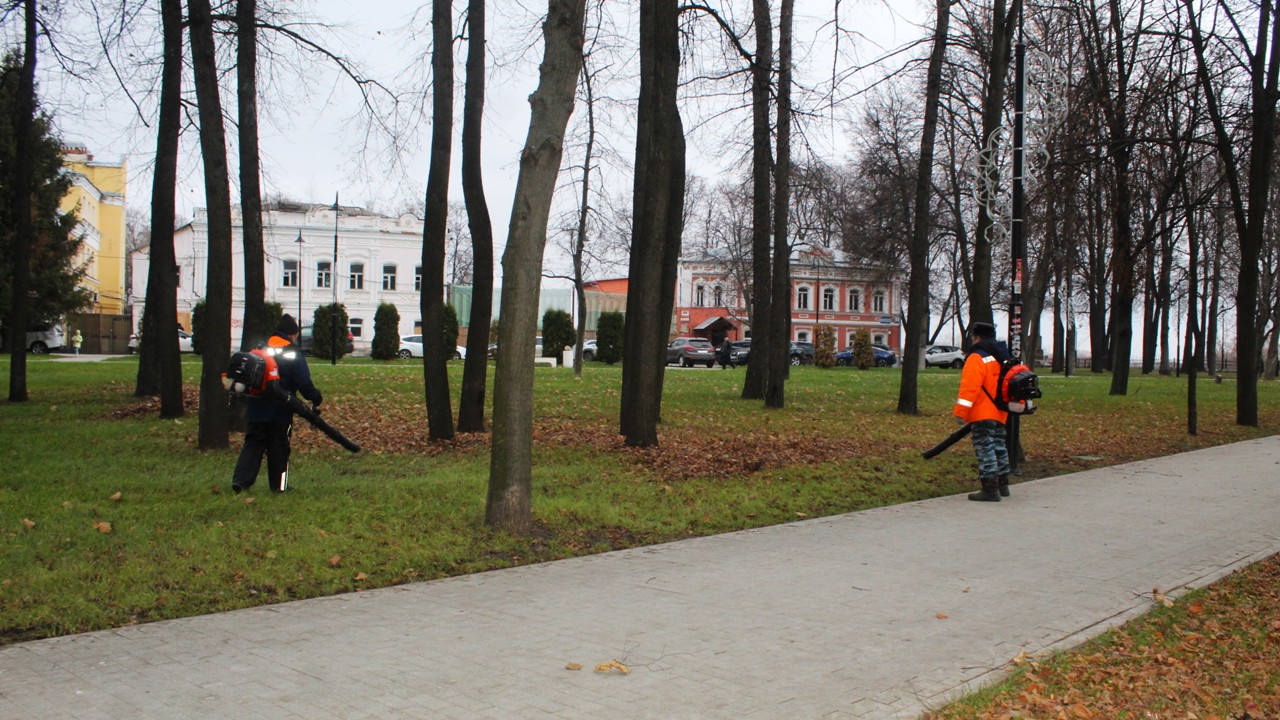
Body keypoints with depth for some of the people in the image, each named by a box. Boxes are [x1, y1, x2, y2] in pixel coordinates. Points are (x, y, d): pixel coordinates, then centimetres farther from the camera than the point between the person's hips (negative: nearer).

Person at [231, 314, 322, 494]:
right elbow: (305, 384, -11)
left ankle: (240, 479, -5)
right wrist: (316, 399, 3)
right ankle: (279, 485, 12)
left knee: (253, 443, 8)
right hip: (281, 411, -4)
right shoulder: (294, 355, -8)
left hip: (257, 409, 4)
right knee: (279, 448, 6)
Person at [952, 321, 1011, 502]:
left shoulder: (977, 358, -13)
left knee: (985, 448, -8)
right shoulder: (1003, 357, 16)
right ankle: (1002, 485, 28)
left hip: (983, 414, -9)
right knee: (998, 446, 18)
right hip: (1000, 413, 9)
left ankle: (990, 489, -11)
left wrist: (960, 412, -20)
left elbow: (969, 387, -21)